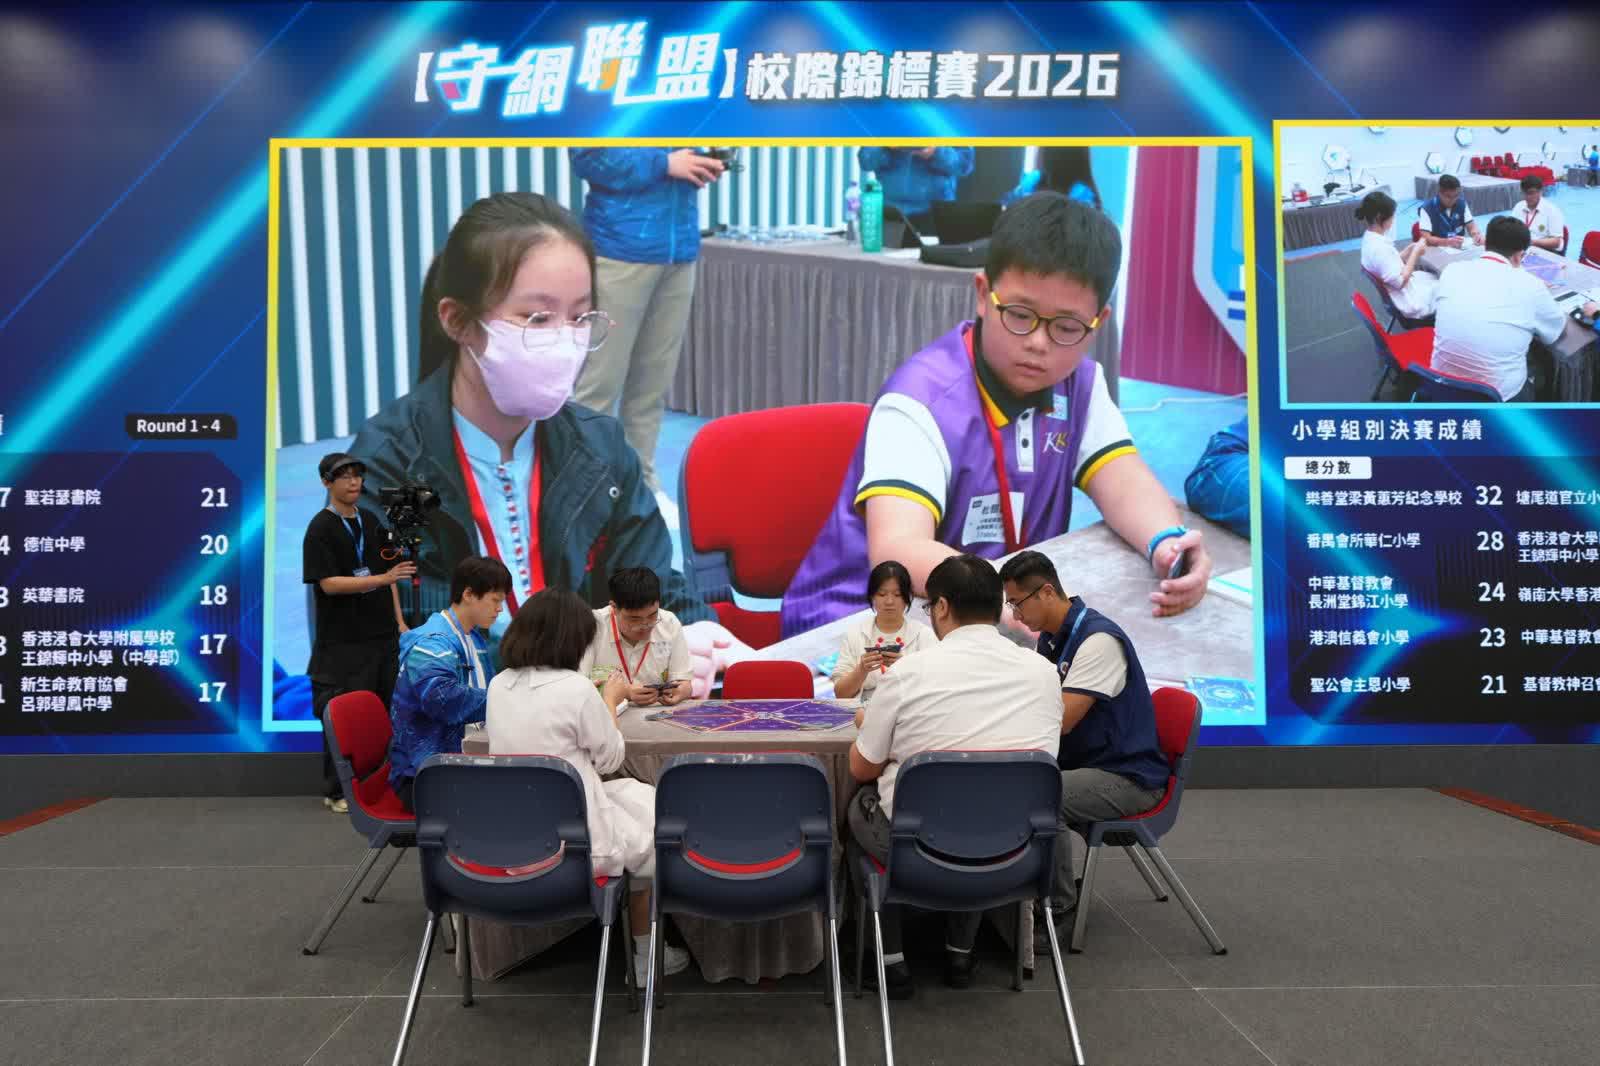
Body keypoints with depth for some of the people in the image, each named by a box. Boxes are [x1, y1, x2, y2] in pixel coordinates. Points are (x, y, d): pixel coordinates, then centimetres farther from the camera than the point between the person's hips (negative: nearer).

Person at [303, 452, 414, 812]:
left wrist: (399, 620, 11)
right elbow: (328, 583, -15)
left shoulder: (371, 521, 12)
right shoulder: (321, 528, -7)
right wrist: (383, 578, -24)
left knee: (385, 712, 6)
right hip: (343, 642, -6)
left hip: (383, 635, 6)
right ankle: (336, 792, 12)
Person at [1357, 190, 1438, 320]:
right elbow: (1400, 281, -26)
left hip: (1399, 295, 9)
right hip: (1411, 302, -9)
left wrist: (1410, 249, -1)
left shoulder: (1369, 238, -1)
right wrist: (1415, 253, -18)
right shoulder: (1379, 247, -31)